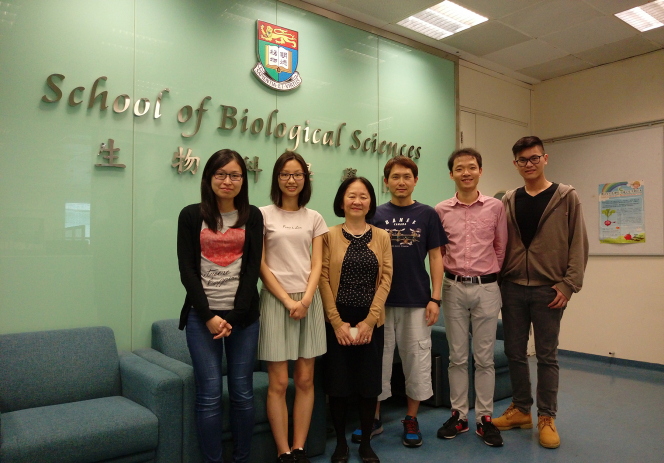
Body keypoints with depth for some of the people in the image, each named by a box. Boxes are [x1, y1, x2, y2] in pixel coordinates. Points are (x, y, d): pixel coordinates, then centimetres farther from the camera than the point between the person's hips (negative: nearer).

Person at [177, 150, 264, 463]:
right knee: (210, 394, -1)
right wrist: (209, 316, -9)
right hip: (202, 315, -1)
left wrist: (235, 316, -8)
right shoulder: (191, 216, 3)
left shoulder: (252, 217, 5)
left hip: (243, 315, 1)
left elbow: (253, 268, 0)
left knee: (242, 392, 6)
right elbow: (187, 270, -1)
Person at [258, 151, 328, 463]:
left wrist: (306, 299, -10)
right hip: (276, 300, -3)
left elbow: (316, 265, 5)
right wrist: (288, 301, -9)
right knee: (279, 383, 0)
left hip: (308, 301, 3)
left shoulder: (314, 218, 11)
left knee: (305, 380, 6)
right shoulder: (264, 215, 2)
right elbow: (261, 265, -3)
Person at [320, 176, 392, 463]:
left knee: (369, 384, 9)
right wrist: (337, 322, -11)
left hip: (371, 323, 1)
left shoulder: (381, 237, 4)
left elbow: (385, 279, -1)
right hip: (337, 322, -1)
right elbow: (323, 279, -5)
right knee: (338, 384, 6)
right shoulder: (330, 236, -1)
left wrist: (369, 321, -9)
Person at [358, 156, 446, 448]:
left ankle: (411, 420, 24)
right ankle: (374, 418, 25)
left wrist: (435, 298, -4)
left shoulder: (427, 214, 4)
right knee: (378, 358, 8)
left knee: (417, 358, 6)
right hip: (380, 300, 1)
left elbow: (435, 257, 3)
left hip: (417, 301, 0)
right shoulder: (376, 215, 4)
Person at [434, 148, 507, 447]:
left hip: (486, 288, -1)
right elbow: (437, 251, 9)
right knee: (457, 357, 9)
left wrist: (488, 273, 7)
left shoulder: (495, 207, 1)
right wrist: (452, 272, 3)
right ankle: (458, 415, 21)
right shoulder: (441, 211, 2)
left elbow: (501, 247, 7)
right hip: (454, 288, 1)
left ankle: (484, 418, 19)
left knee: (485, 357, 6)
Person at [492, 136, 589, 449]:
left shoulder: (567, 197, 1)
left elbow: (579, 244, -3)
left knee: (547, 355, 4)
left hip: (548, 290, -3)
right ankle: (521, 409, 25)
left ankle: (546, 417, 19)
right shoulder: (508, 201, 9)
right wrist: (498, 280, 0)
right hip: (512, 288, 3)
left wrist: (569, 284, -10)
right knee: (514, 352, 9)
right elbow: (500, 244, 8)